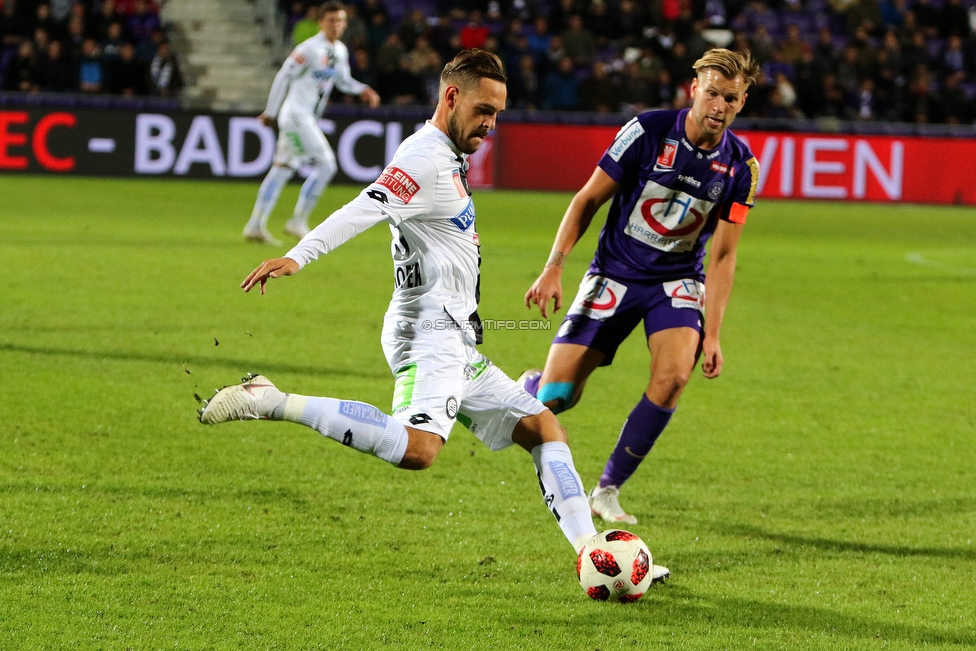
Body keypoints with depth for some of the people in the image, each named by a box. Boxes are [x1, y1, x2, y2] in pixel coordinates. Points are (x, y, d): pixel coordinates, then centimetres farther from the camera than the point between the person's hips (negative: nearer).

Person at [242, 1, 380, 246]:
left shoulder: (340, 51, 10)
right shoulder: (310, 49, -15)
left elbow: (343, 81, 23)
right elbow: (284, 76, -12)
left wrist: (363, 90, 2)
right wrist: (270, 113, -10)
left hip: (309, 118, 9)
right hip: (296, 114, -9)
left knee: (282, 169, 10)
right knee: (325, 165, -13)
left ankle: (255, 225, 13)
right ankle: (298, 222, -6)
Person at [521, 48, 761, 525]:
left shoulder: (740, 165, -8)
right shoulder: (648, 132, -15)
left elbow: (722, 256, -3)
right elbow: (588, 200, -6)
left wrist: (712, 332, -10)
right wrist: (553, 268, -13)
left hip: (677, 280, 2)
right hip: (615, 274, -2)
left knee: (673, 375, -27)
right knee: (557, 397, -10)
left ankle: (608, 489, -10)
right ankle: (527, 388, 32)